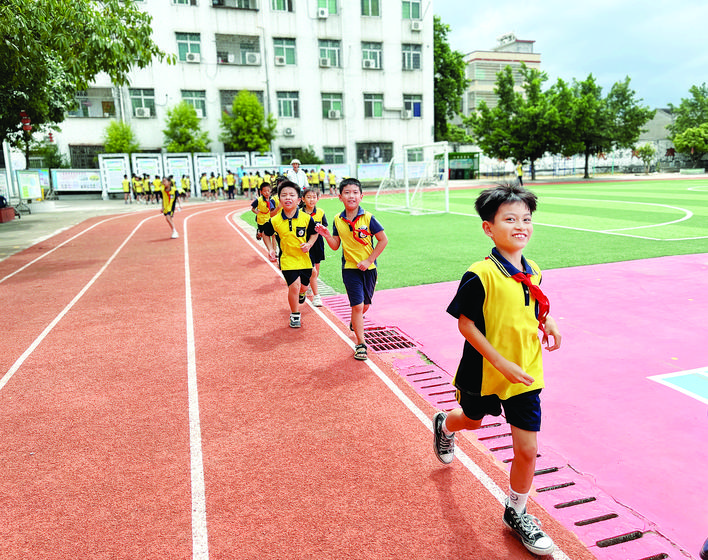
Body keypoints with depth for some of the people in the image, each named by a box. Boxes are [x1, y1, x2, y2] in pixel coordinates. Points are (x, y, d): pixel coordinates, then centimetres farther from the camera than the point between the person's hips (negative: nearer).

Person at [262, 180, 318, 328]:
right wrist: (271, 250, -4)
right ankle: (295, 316, 12)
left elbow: (314, 233, 6)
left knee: (303, 287, 14)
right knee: (294, 286, -12)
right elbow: (266, 234, 8)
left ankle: (300, 294, 55)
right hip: (287, 259, -2)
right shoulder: (275, 221, -11)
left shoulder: (306, 218, -10)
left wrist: (309, 244, -11)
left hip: (304, 258, 2)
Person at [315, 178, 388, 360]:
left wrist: (369, 260, -11)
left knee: (365, 305, 15)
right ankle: (361, 344, 4)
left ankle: (354, 323, 49)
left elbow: (383, 240, -6)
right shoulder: (338, 220, -2)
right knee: (357, 305, -8)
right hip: (350, 268, 0)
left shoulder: (367, 218, -11)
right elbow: (335, 246, 4)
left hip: (368, 268, 0)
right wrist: (327, 235, -16)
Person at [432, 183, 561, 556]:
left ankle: (516, 512, 32)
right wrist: (502, 363, -21)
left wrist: (547, 322, -6)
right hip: (484, 373, -4)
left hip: (526, 374, 4)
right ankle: (444, 425, 63)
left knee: (527, 448, 5)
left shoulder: (533, 273, -3)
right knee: (472, 420, 25)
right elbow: (465, 323, -18)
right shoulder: (480, 275, -22)